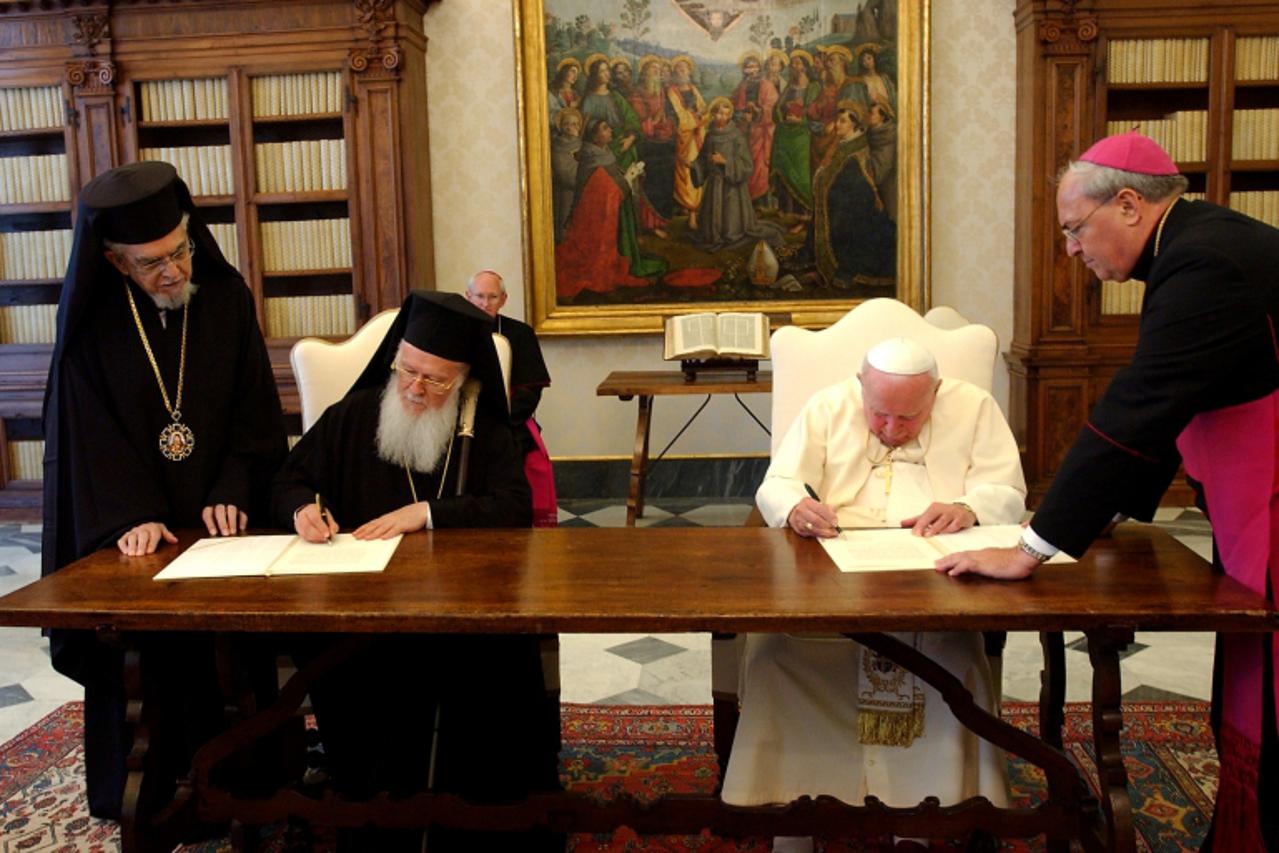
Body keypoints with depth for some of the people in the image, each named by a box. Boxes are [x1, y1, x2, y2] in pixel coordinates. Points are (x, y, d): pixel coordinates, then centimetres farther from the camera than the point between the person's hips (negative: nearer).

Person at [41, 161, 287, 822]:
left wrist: (232, 494, -12)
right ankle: (157, 788, 17)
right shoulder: (92, 321, -2)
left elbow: (256, 408, 0)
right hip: (137, 535, 0)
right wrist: (132, 516, -19)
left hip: (219, 518, 1)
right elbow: (92, 428, -6)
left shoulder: (227, 297, 0)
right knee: (148, 655, 0)